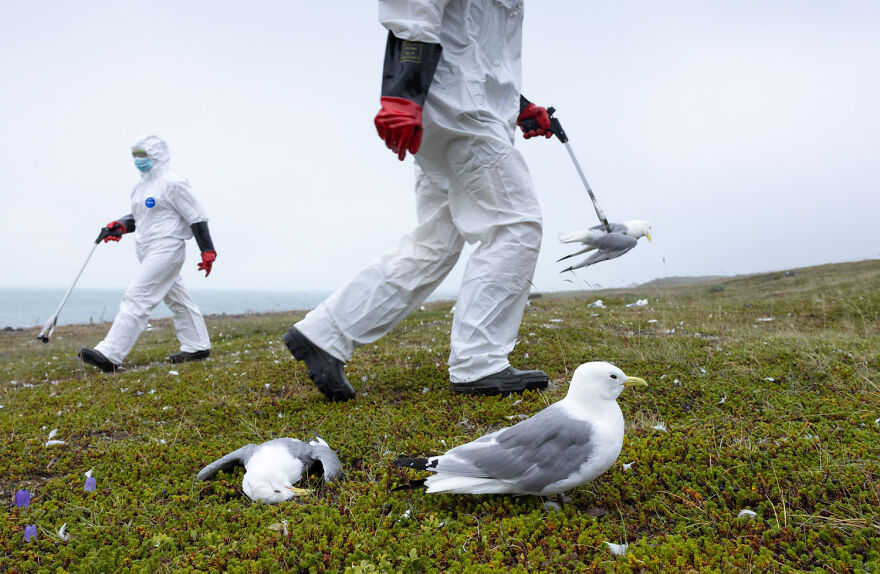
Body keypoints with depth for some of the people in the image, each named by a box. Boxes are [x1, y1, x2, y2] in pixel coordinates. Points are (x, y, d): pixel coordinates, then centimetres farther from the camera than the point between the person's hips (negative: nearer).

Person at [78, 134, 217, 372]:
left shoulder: (172, 183, -10)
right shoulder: (141, 187, 17)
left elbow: (197, 216, -11)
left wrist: (207, 251, -12)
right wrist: (120, 226, 8)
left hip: (166, 249, -10)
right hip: (149, 252, 10)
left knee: (137, 297, -15)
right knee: (177, 299, 15)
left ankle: (109, 355, -16)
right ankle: (197, 347, 24)